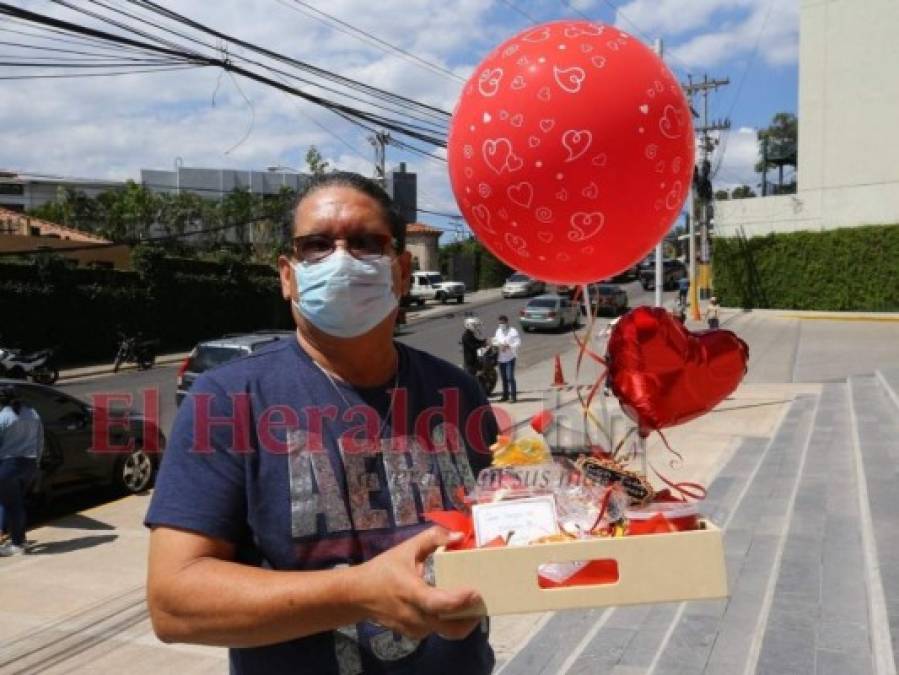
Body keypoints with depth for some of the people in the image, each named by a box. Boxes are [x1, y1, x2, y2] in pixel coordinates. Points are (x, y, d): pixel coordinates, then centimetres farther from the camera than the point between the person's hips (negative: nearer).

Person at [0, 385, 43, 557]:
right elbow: (40, 442, 12)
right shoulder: (33, 414, 8)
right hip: (29, 463, 7)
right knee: (18, 502, 20)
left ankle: (17, 544, 5)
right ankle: (19, 539, 27)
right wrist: (35, 462, 20)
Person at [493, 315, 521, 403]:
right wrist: (496, 345, -3)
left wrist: (508, 346, -24)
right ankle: (505, 395, 21)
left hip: (510, 357, -6)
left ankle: (513, 396, -9)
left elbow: (518, 343, -13)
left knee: (510, 377, -12)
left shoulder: (513, 331, -8)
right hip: (501, 357, 6)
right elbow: (495, 340, 20)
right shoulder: (498, 331, 12)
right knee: (504, 378, 12)